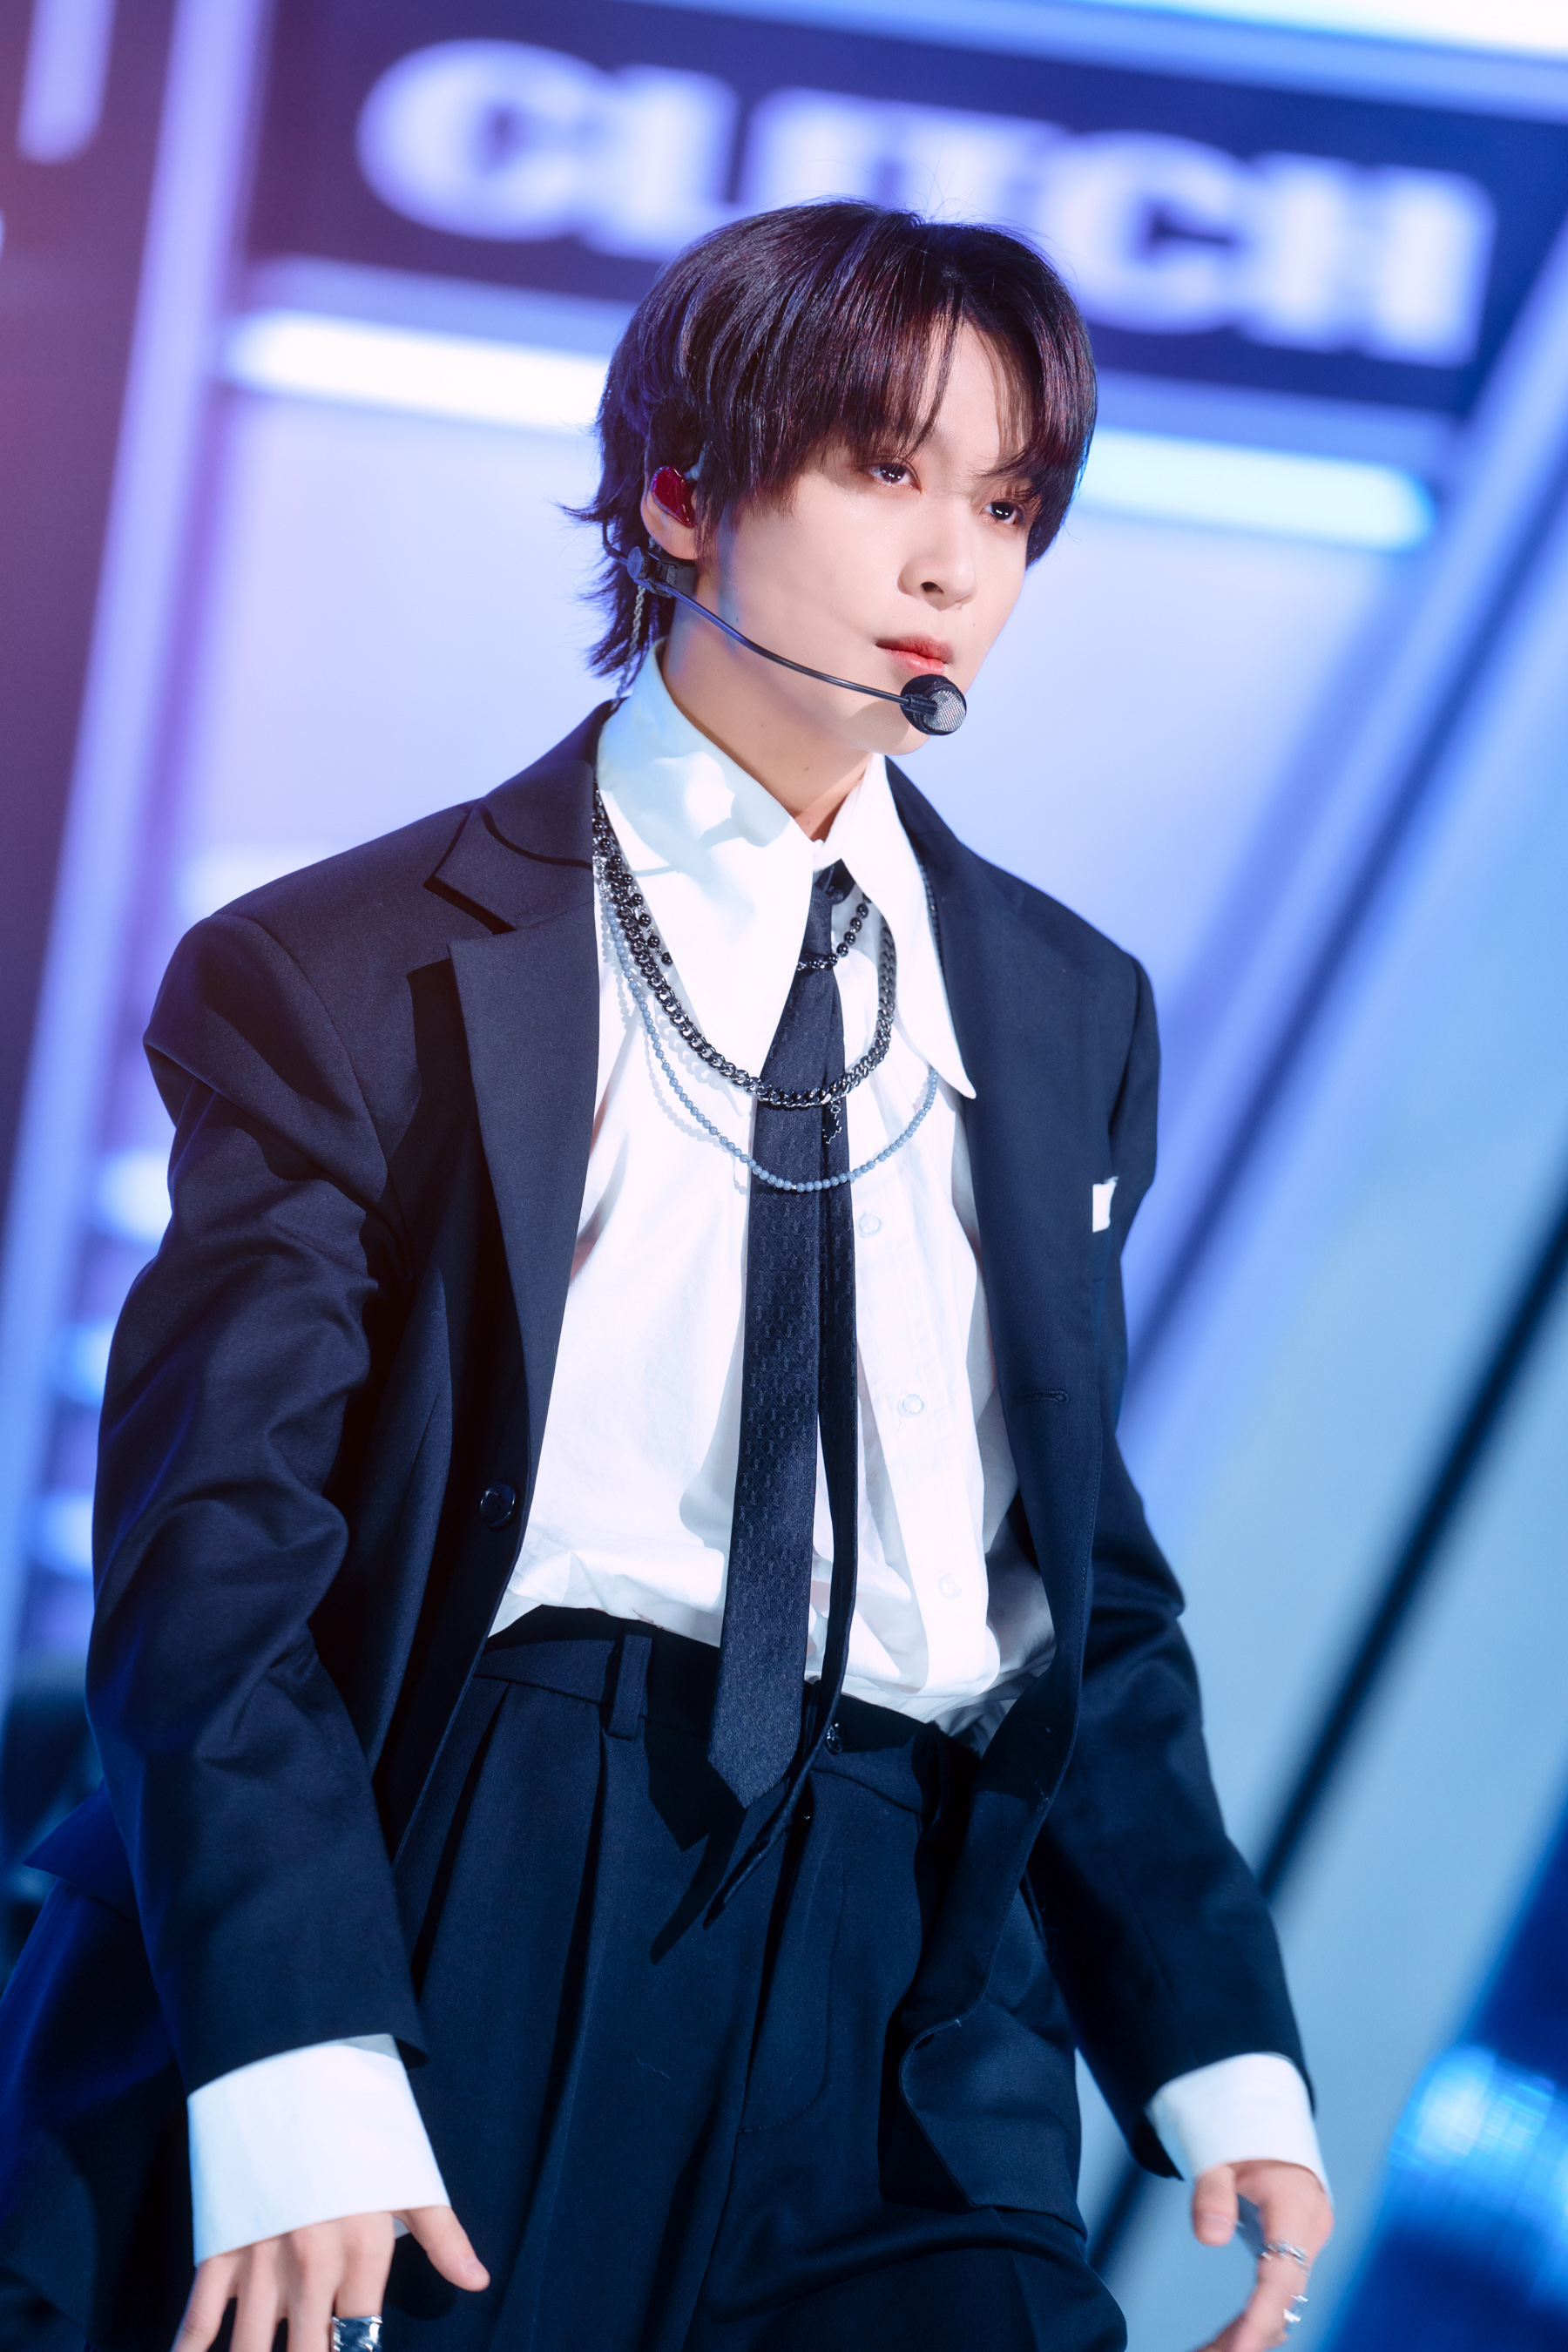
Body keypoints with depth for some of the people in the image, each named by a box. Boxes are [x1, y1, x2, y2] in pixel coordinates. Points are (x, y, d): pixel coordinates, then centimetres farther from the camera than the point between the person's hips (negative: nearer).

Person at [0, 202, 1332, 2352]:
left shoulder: (1075, 1015, 15)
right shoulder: (347, 969, 0)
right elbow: (212, 1548, -8)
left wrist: (1222, 2049, 7)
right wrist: (295, 2080, -20)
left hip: (902, 2013, 3)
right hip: (456, 1922, -3)